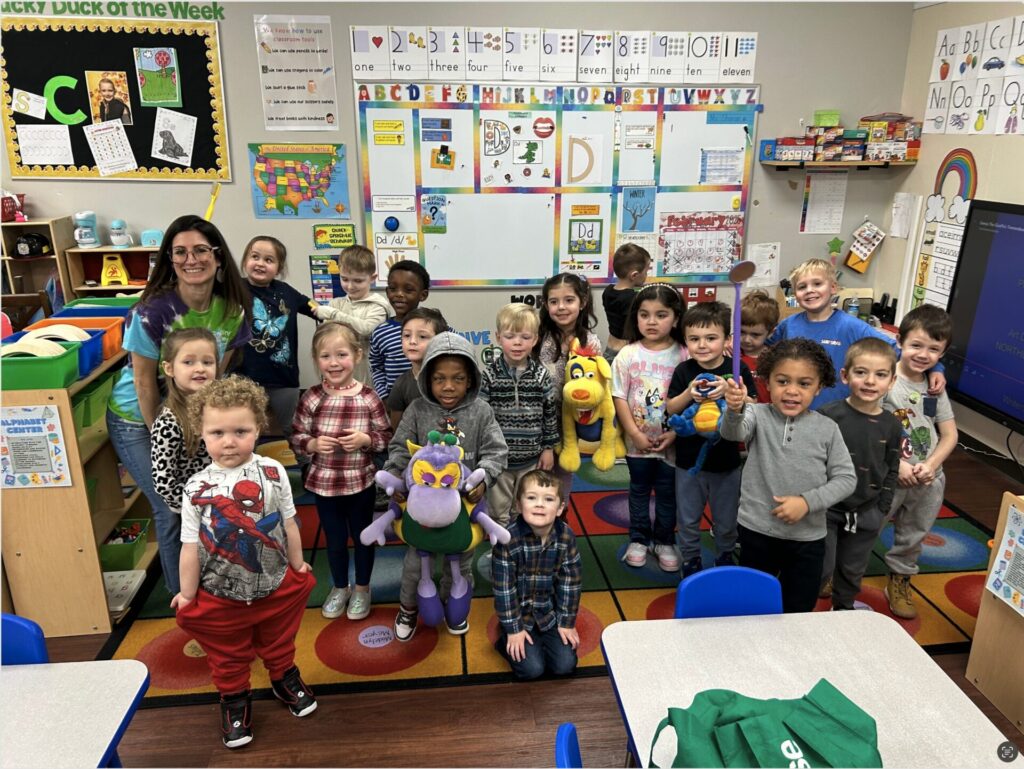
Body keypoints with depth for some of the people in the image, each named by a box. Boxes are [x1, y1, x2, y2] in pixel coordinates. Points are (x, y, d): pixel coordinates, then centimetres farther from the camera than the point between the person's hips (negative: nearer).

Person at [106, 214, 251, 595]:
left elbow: (216, 375, -2)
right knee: (173, 510, -3)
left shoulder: (232, 310, -12)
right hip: (138, 419, -4)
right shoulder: (152, 312, -27)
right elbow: (144, 383, -19)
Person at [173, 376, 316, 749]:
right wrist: (187, 594, -3)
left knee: (278, 641, 26)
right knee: (228, 656, 22)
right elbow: (191, 546, -10)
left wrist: (297, 566, 4)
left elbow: (289, 525, -4)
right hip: (219, 596, -1)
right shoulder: (196, 488, -17)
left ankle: (285, 677, 53)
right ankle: (234, 697, 47)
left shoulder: (272, 472, -15)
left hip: (276, 586, 1)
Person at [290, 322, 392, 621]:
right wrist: (312, 444, -20)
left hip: (361, 482, -1)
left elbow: (387, 436, -3)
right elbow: (296, 437, 0)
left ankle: (362, 589, 38)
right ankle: (339, 588, 41)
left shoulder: (369, 398, -12)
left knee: (362, 537, 17)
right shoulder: (311, 398, -9)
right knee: (335, 539, 19)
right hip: (324, 483, 1)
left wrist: (366, 440, -21)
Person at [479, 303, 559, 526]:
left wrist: (548, 448, 3)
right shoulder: (488, 376, -10)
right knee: (498, 511, 14)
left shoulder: (541, 376, -6)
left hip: (531, 459, 1)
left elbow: (550, 413, 2)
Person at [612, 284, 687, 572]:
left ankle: (664, 541, 32)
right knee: (639, 489, 16)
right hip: (638, 441, 0)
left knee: (667, 492, 13)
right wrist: (635, 433, -12)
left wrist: (675, 433, -14)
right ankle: (638, 539, 32)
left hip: (671, 441, 0)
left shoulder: (683, 355, -7)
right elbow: (619, 397, -6)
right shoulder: (627, 355, -6)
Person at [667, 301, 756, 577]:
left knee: (726, 519, 18)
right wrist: (689, 393, -24)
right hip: (689, 458, 1)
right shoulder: (684, 371, -7)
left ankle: (726, 557, 42)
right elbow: (671, 409, -6)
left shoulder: (738, 369, -9)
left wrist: (729, 391, -30)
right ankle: (691, 559, 36)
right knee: (688, 518, 15)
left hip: (726, 458, 0)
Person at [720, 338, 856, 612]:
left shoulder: (827, 428, -5)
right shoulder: (758, 415, -9)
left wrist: (807, 501, -17)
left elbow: (846, 479, -2)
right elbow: (732, 433, -30)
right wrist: (735, 409, -53)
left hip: (808, 538, 1)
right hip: (757, 532, -1)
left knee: (799, 609, 17)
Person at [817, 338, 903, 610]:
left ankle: (843, 609, 43)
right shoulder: (828, 415, -16)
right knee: (820, 570, 3)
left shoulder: (892, 426, -4)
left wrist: (881, 510, 6)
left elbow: (891, 472, 6)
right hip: (826, 508, -3)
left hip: (866, 514, 4)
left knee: (852, 571, 20)